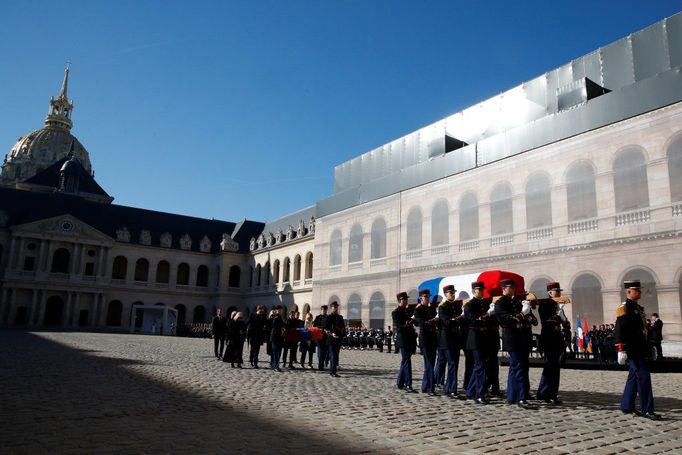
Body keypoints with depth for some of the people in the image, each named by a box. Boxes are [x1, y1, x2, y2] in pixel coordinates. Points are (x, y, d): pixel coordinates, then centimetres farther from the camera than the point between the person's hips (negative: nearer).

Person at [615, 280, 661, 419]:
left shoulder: (638, 308, 17)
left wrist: (648, 347, 21)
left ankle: (627, 406, 20)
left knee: (634, 377, 13)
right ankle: (647, 410, -6)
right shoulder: (624, 307, -11)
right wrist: (621, 350, -22)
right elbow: (619, 330, -17)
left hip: (639, 349, 10)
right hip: (631, 349, -10)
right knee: (643, 377, -10)